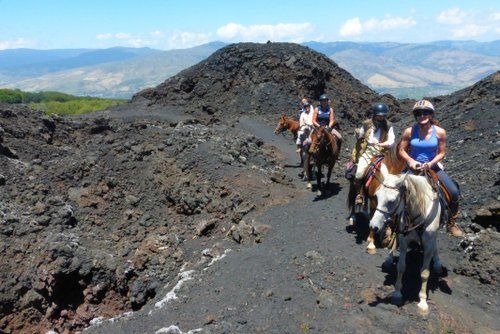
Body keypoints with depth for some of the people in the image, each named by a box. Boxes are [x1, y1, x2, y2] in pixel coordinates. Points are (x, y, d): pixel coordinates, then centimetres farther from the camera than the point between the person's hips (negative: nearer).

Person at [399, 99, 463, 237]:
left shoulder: (440, 132, -8)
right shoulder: (409, 131, -10)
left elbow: (441, 152, -1)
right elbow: (402, 150, -2)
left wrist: (431, 163, -18)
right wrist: (411, 161, -18)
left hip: (432, 166, 1)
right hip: (414, 167, -1)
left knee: (454, 193, -10)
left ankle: (451, 223, 15)